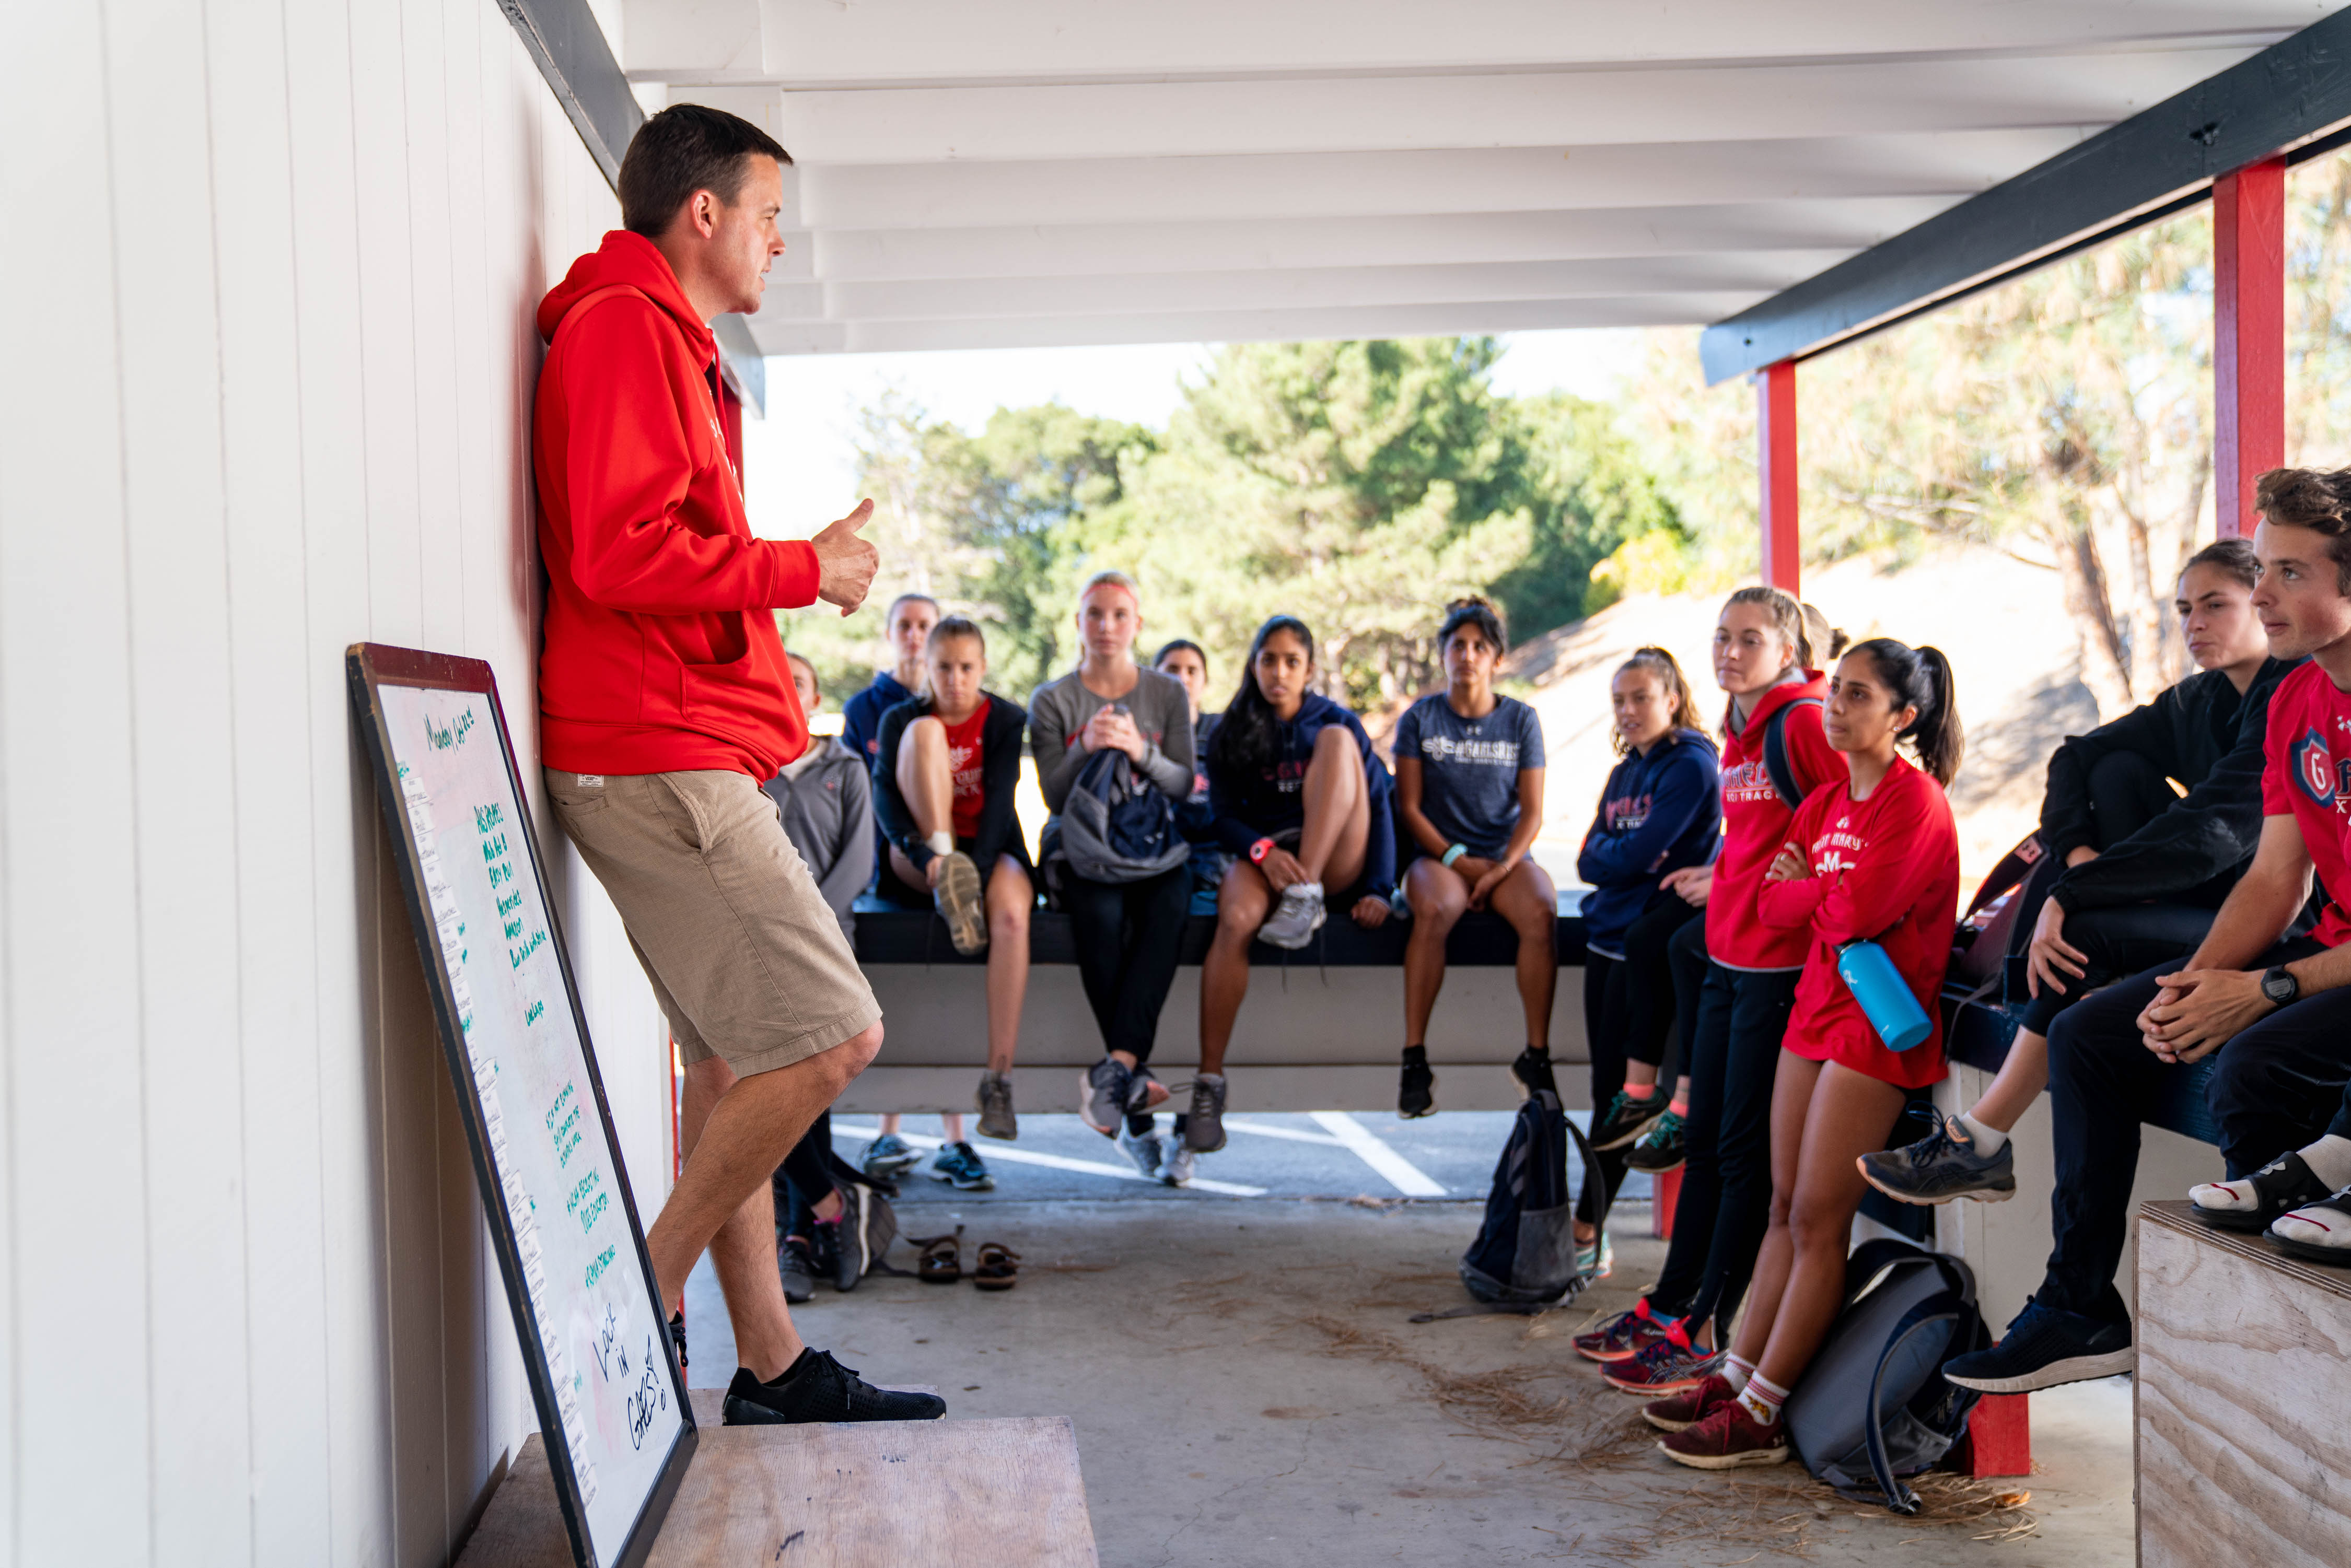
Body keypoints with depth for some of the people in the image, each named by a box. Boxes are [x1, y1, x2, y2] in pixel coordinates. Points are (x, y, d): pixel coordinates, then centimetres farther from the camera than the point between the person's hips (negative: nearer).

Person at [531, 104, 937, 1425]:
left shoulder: (671, 347, 25)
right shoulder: (623, 328, -8)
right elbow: (620, 556, -20)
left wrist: (803, 564, 12)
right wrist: (807, 568, -11)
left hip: (691, 761, 11)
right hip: (656, 760, -11)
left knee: (740, 1060, 10)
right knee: (832, 1034, -12)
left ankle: (773, 1366, 16)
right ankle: (644, 1304, 0)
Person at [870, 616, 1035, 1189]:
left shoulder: (1007, 720, 4)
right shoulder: (901, 720, 5)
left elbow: (1001, 803, -9)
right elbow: (883, 797, -10)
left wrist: (979, 868, -26)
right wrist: (926, 856, -29)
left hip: (990, 853, 0)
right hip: (918, 860, 0)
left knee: (1010, 912, -38)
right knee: (924, 731, -20)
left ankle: (998, 1077, -39)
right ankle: (947, 881, -33)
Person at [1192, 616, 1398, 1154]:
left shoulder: (1336, 720, 10)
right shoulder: (1231, 734, 11)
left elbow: (1381, 804, 3)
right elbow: (1222, 816, 3)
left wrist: (1378, 888, -12)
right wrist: (1263, 851, -21)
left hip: (1332, 862, 0)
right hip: (1261, 854, 0)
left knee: (1337, 739, -19)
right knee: (1236, 920, -37)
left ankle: (1306, 897, -29)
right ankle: (1209, 1085, -35)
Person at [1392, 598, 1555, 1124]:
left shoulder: (1521, 719, 8)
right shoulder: (1420, 718, 6)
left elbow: (1532, 811, 4)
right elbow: (1409, 807, 2)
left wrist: (1503, 868, -13)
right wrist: (1457, 859, -11)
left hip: (1506, 856, 1)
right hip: (1438, 853, -1)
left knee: (1542, 912, -32)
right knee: (1434, 909, -36)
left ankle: (1537, 1055, -24)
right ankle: (1414, 1058, -32)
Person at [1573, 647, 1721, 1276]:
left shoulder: (1691, 766, -7)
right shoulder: (1626, 772, 18)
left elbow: (1640, 854, -15)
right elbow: (1590, 860, 11)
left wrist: (1607, 855, 4)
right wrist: (1621, 859, -7)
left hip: (1652, 939, -7)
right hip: (1609, 936, 8)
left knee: (1616, 1085, -6)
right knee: (1607, 1088, 7)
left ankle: (1588, 1229, 2)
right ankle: (1593, 1230, 10)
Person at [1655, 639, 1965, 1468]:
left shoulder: (1914, 802, -12)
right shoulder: (1827, 801, 14)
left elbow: (1858, 912, -21)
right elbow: (1771, 902, 9)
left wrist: (1807, 888, -2)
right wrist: (1830, 896, -9)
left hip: (1876, 1021, -8)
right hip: (1816, 1006, 8)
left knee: (1819, 1218, -5)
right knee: (1786, 1206, 11)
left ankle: (1762, 1414, -1)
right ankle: (1738, 1375, 17)